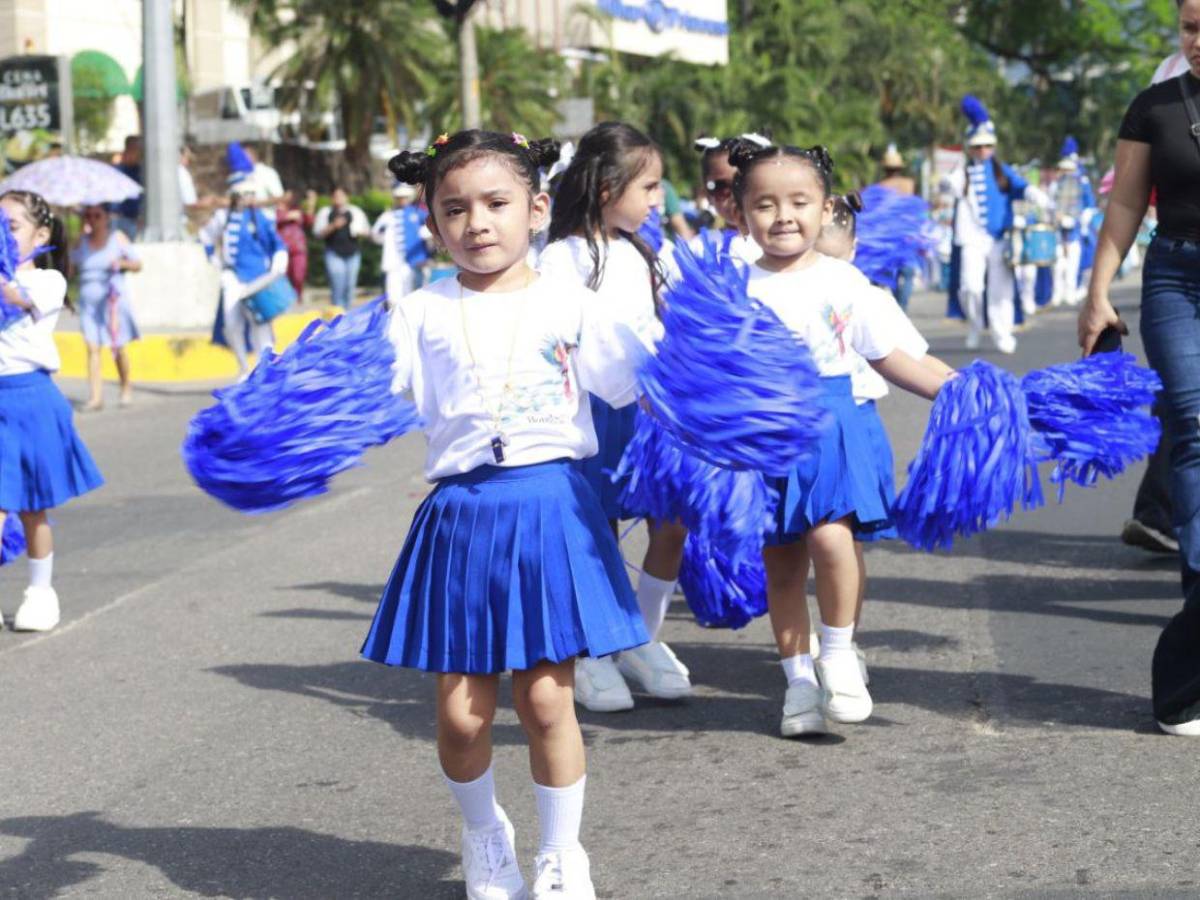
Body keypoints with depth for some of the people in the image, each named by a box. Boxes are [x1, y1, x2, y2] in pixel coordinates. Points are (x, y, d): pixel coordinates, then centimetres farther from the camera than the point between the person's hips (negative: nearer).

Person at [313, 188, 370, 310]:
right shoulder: (325, 212, 5)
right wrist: (333, 226, -17)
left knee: (350, 286, 4)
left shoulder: (356, 212, 13)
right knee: (338, 286, -14)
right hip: (334, 254, -3)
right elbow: (318, 232, -2)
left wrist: (359, 232, -7)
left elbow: (367, 230, 16)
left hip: (352, 254, 3)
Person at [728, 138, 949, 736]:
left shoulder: (844, 280, 5)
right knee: (779, 560, 5)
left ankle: (838, 654, 2)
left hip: (832, 424, 0)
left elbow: (886, 357, 13)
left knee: (830, 535, -20)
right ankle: (799, 676, 21)